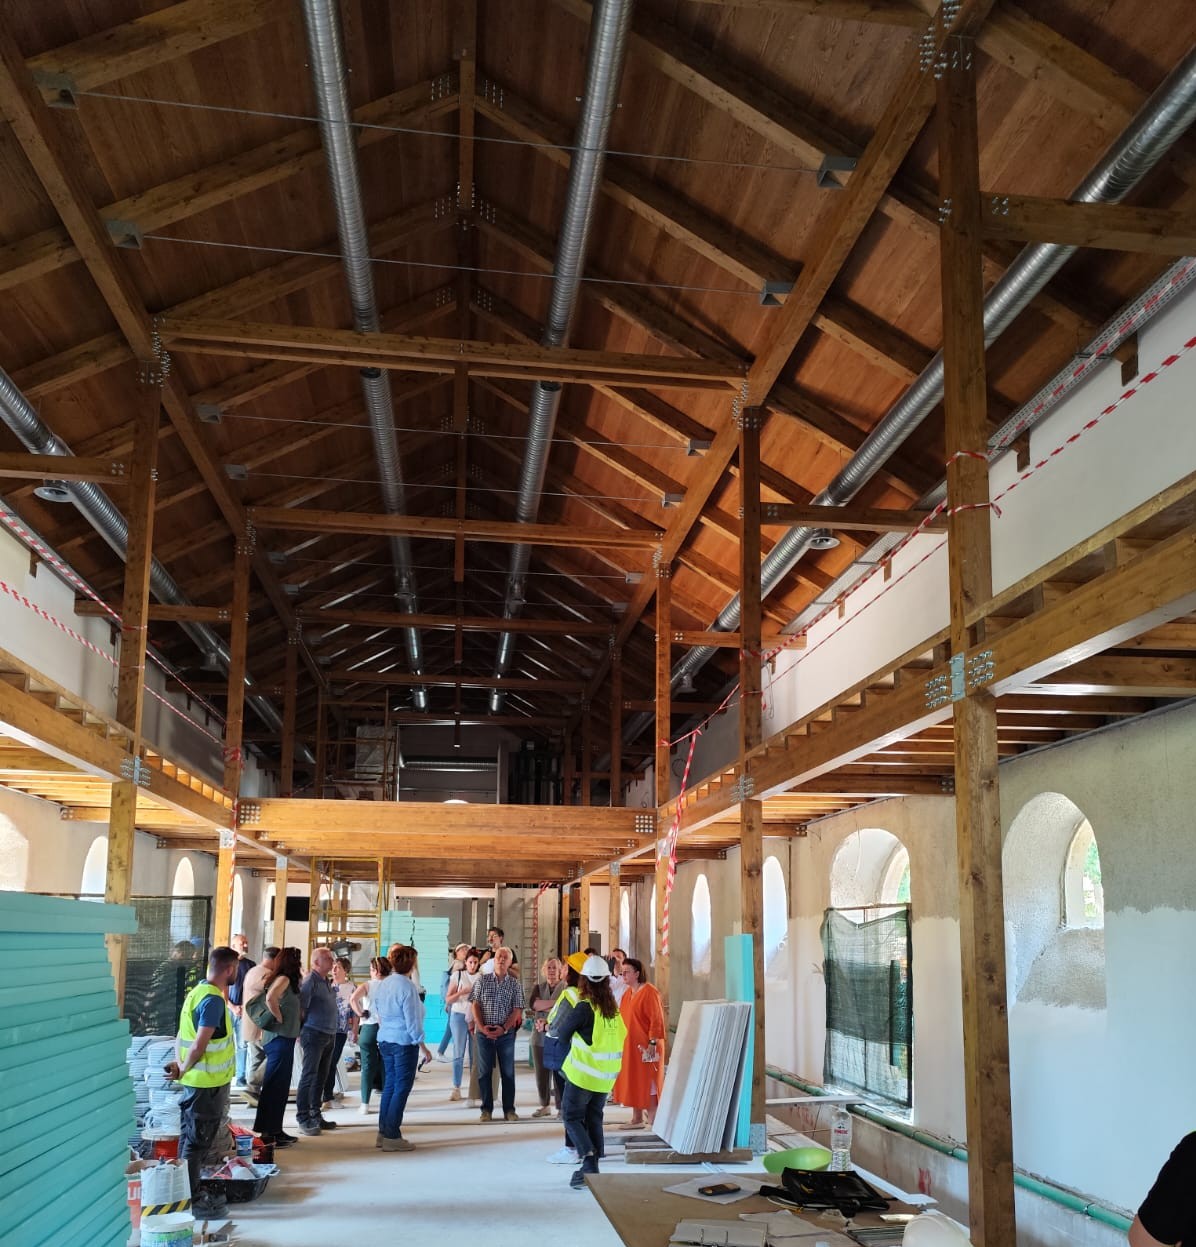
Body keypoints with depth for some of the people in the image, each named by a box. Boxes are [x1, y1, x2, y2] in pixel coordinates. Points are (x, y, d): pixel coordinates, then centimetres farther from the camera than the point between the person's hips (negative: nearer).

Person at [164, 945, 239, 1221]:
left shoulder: (198, 991, 10)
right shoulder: (213, 1000, -21)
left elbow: (182, 1035, 12)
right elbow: (199, 1045, -24)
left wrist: (180, 1063, 1)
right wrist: (184, 1070, -9)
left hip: (197, 1080, 9)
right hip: (209, 1082, -9)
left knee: (192, 1138, 16)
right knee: (198, 1140, -1)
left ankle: (189, 1194, 26)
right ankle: (191, 1200, 7)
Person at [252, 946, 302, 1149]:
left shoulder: (286, 980, 16)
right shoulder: (284, 979, -12)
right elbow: (270, 998, -30)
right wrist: (279, 1019, -18)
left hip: (283, 1038, 10)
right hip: (280, 1038, -10)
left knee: (280, 1087, 14)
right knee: (274, 1086, -6)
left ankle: (275, 1130, 20)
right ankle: (265, 1133, -4)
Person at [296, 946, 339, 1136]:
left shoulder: (326, 981, 16)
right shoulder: (310, 980, -11)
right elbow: (301, 1007, -15)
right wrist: (302, 1032, -11)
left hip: (329, 1035, 9)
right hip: (314, 1034, -9)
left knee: (321, 1077, 12)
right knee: (309, 1076, -6)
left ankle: (315, 1115, 19)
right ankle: (304, 1120, -4)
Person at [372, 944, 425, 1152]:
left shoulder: (382, 984, 6)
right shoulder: (407, 987, -18)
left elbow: (376, 1010, 16)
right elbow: (412, 1020, -17)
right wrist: (422, 1044, -10)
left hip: (385, 1039, 8)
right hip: (404, 1041, -8)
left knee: (389, 1085, 16)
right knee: (402, 1087, -2)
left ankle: (383, 1132, 21)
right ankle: (392, 1137, -1)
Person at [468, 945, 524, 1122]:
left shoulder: (515, 984, 3)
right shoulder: (482, 979, 4)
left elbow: (517, 1010, -1)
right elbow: (475, 1004, 1)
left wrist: (504, 1028, -13)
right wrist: (481, 1027, -11)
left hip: (506, 1033, 0)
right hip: (484, 1032, 0)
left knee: (508, 1072, 4)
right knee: (484, 1071, 4)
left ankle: (509, 1109, 11)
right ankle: (486, 1109, 12)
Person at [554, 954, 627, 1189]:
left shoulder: (584, 1007, -16)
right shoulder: (614, 1008, 2)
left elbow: (562, 1034, -7)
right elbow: (621, 1035, 10)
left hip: (582, 1073, -6)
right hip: (606, 1077, 6)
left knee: (572, 1117, 5)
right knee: (594, 1119, 17)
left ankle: (589, 1161, -13)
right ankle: (592, 1168, 17)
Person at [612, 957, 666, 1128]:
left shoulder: (649, 992, -14)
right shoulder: (628, 993, 12)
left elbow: (657, 1020, -18)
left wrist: (652, 1043, -22)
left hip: (645, 1047, -8)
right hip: (628, 1046, 8)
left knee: (647, 1084, -4)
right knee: (632, 1082, 12)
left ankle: (653, 1121, 1)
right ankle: (637, 1118, 21)